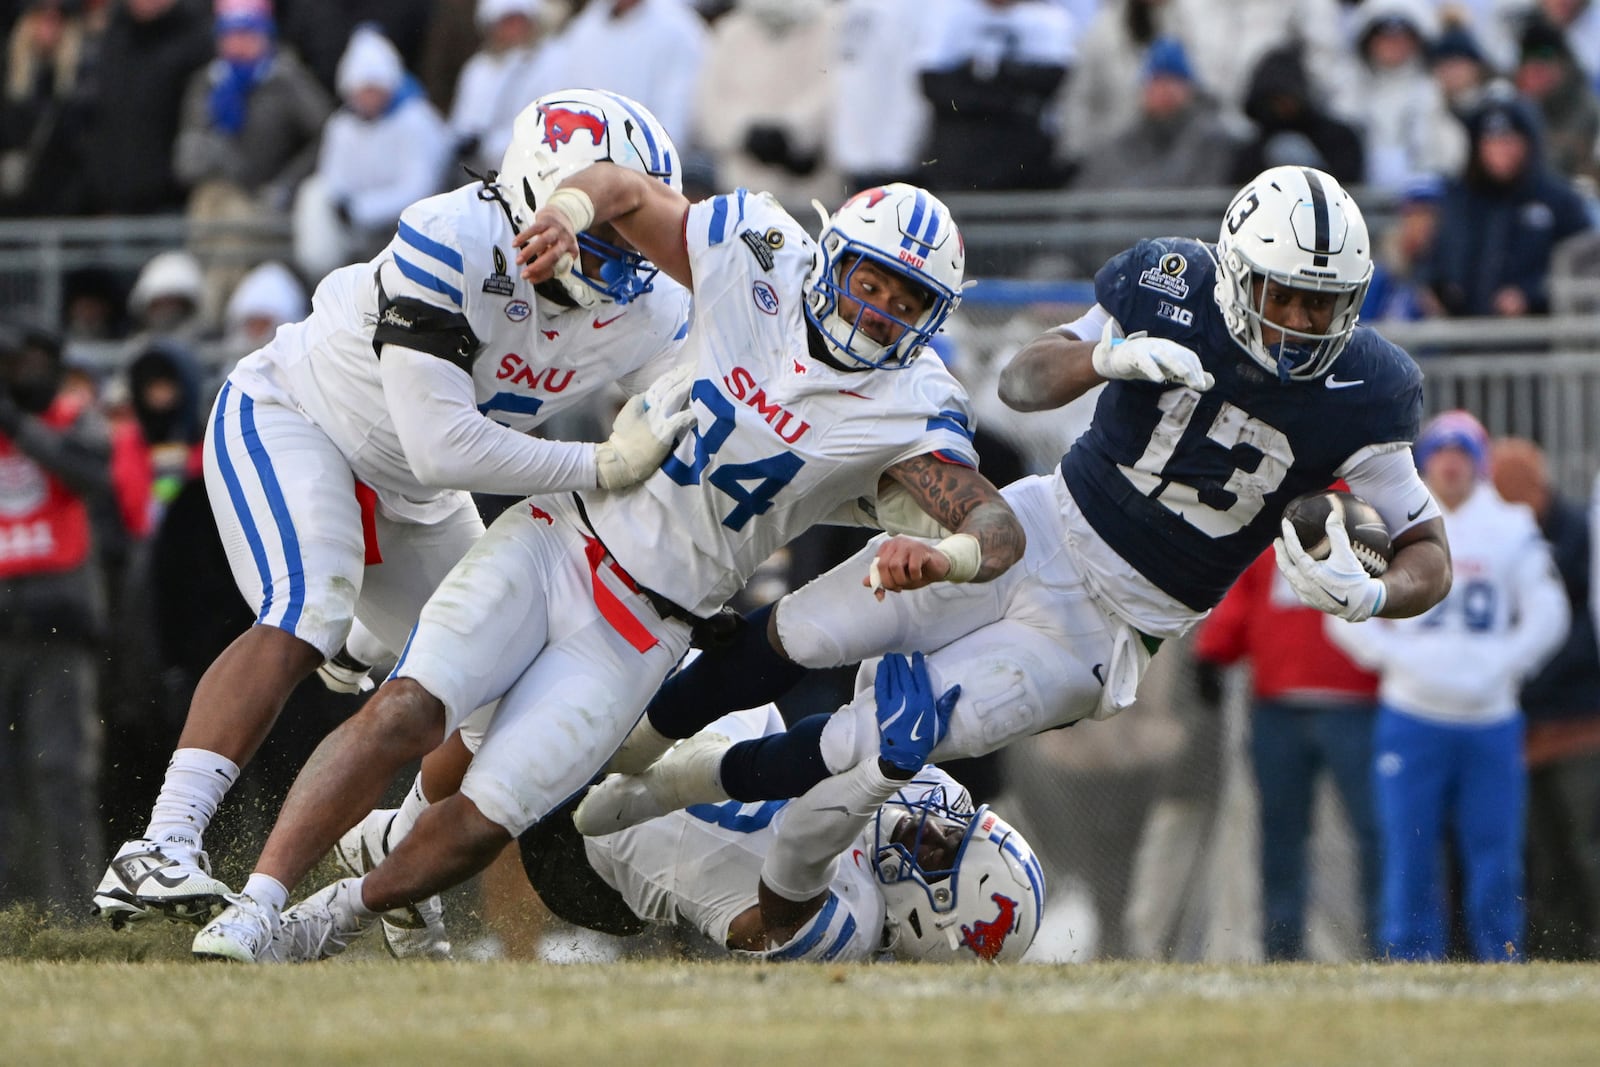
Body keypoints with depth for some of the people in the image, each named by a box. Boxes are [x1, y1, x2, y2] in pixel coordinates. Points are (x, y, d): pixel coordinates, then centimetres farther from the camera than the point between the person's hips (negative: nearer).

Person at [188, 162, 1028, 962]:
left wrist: (942, 557, -44)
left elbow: (1000, 529, -20)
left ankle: (331, 917, 15)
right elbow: (627, 190, 7)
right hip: (558, 539, 1)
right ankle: (253, 907, -14)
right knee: (406, 712, -19)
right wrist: (570, 208, -17)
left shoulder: (907, 413, -9)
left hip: (637, 635, -1)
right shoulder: (761, 258, -3)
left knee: (482, 825, -9)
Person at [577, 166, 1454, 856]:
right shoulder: (1175, 288, -12)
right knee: (797, 637, -6)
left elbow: (1430, 556, -12)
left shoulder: (1357, 397, -17)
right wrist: (1109, 357, -29)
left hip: (1108, 634, -2)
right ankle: (631, 743, 22)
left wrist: (1370, 596, -36)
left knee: (878, 746, -6)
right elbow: (1022, 380, -6)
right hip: (1041, 533, 2)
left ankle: (690, 785, 21)